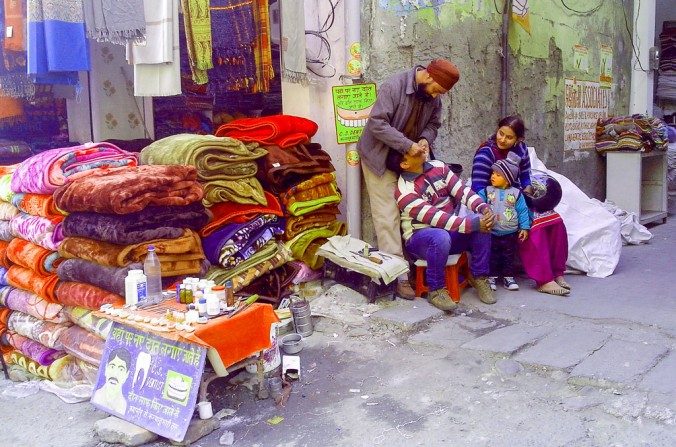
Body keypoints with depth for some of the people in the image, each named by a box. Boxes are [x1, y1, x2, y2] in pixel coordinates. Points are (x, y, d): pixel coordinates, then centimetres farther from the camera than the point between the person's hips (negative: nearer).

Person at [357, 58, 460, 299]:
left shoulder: (433, 96, -3)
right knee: (387, 214, -9)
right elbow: (376, 123, -28)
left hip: (408, 159, 7)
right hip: (380, 156, -7)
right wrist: (407, 145, -30)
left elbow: (433, 123, 8)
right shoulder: (394, 86, -24)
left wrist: (425, 140, -15)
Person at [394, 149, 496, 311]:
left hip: (449, 228, 6)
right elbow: (434, 218, -27)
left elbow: (461, 190, -3)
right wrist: (472, 224, -31)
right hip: (420, 237, -6)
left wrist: (483, 207, -23)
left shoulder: (438, 167, 1)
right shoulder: (405, 190, -19)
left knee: (482, 220, -19)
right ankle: (436, 290, -20)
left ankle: (479, 276, -7)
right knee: (441, 237, -39)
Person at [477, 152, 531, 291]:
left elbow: (523, 211, 0)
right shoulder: (486, 191, -2)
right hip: (491, 234, 0)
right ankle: (491, 277, 18)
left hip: (510, 234, 0)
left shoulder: (516, 193, -2)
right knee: (492, 256, 7)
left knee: (509, 256, 11)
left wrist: (524, 228, -3)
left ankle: (508, 277, 22)